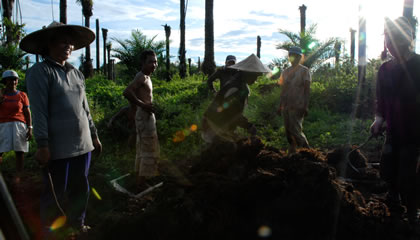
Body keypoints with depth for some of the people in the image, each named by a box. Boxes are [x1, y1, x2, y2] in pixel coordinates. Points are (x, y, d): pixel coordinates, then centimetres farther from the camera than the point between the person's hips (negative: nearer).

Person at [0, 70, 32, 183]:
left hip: (19, 126, -1)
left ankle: (18, 177, 7)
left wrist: (30, 129, -5)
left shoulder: (22, 95, 3)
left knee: (19, 152, -1)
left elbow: (27, 113, 2)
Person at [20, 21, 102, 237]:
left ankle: (77, 224, 33)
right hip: (58, 147, -6)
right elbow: (39, 111, -13)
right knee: (56, 194, 3)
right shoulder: (39, 72, -6)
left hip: (82, 144, 7)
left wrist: (94, 135, 17)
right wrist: (42, 145, -17)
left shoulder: (76, 73, 14)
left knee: (81, 188, 15)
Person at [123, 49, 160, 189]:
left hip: (146, 116, 10)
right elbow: (127, 92, -29)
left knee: (142, 150, 16)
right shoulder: (142, 77, -15)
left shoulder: (146, 77, 14)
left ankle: (139, 180, 25)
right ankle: (142, 183, 3)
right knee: (150, 151, -5)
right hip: (145, 116, -10)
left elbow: (132, 94, 24)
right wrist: (143, 105, -24)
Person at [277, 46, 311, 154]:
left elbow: (307, 90, -6)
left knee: (295, 130, -11)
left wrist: (305, 107, -14)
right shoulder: (286, 71, 16)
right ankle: (291, 152, 20)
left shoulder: (304, 71, 0)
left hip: (297, 106, -6)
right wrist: (280, 106, 14)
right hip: (286, 106, 6)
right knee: (288, 131, 8)